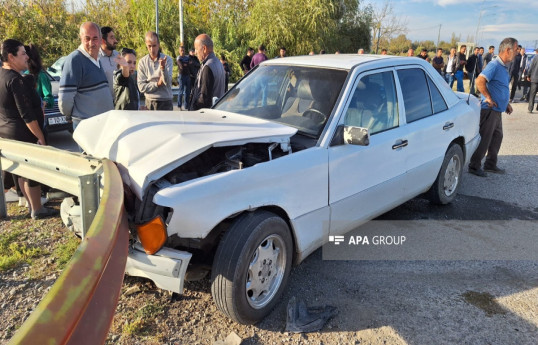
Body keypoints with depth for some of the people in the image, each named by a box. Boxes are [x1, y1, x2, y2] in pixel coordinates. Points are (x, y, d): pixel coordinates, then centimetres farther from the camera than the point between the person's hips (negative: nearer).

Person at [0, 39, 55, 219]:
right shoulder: (15, 80, -21)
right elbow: (26, 114, -24)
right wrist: (40, 136, -19)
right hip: (22, 133, -10)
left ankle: (31, 203, 30)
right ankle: (37, 210, 11)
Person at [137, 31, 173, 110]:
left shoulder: (167, 60, -3)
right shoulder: (142, 62, 1)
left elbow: (167, 82, -16)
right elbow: (141, 87, -3)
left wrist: (163, 68, -31)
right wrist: (157, 83, -12)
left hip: (165, 102, -2)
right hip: (149, 103, 2)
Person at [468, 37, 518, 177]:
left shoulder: (504, 66, 14)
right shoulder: (494, 65, -16)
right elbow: (480, 81, -28)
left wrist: (506, 103, 18)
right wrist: (488, 98, -21)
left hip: (497, 110, 10)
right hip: (489, 109, -10)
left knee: (497, 137, 17)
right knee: (484, 139, -4)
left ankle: (490, 164, 28)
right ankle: (474, 166, 5)